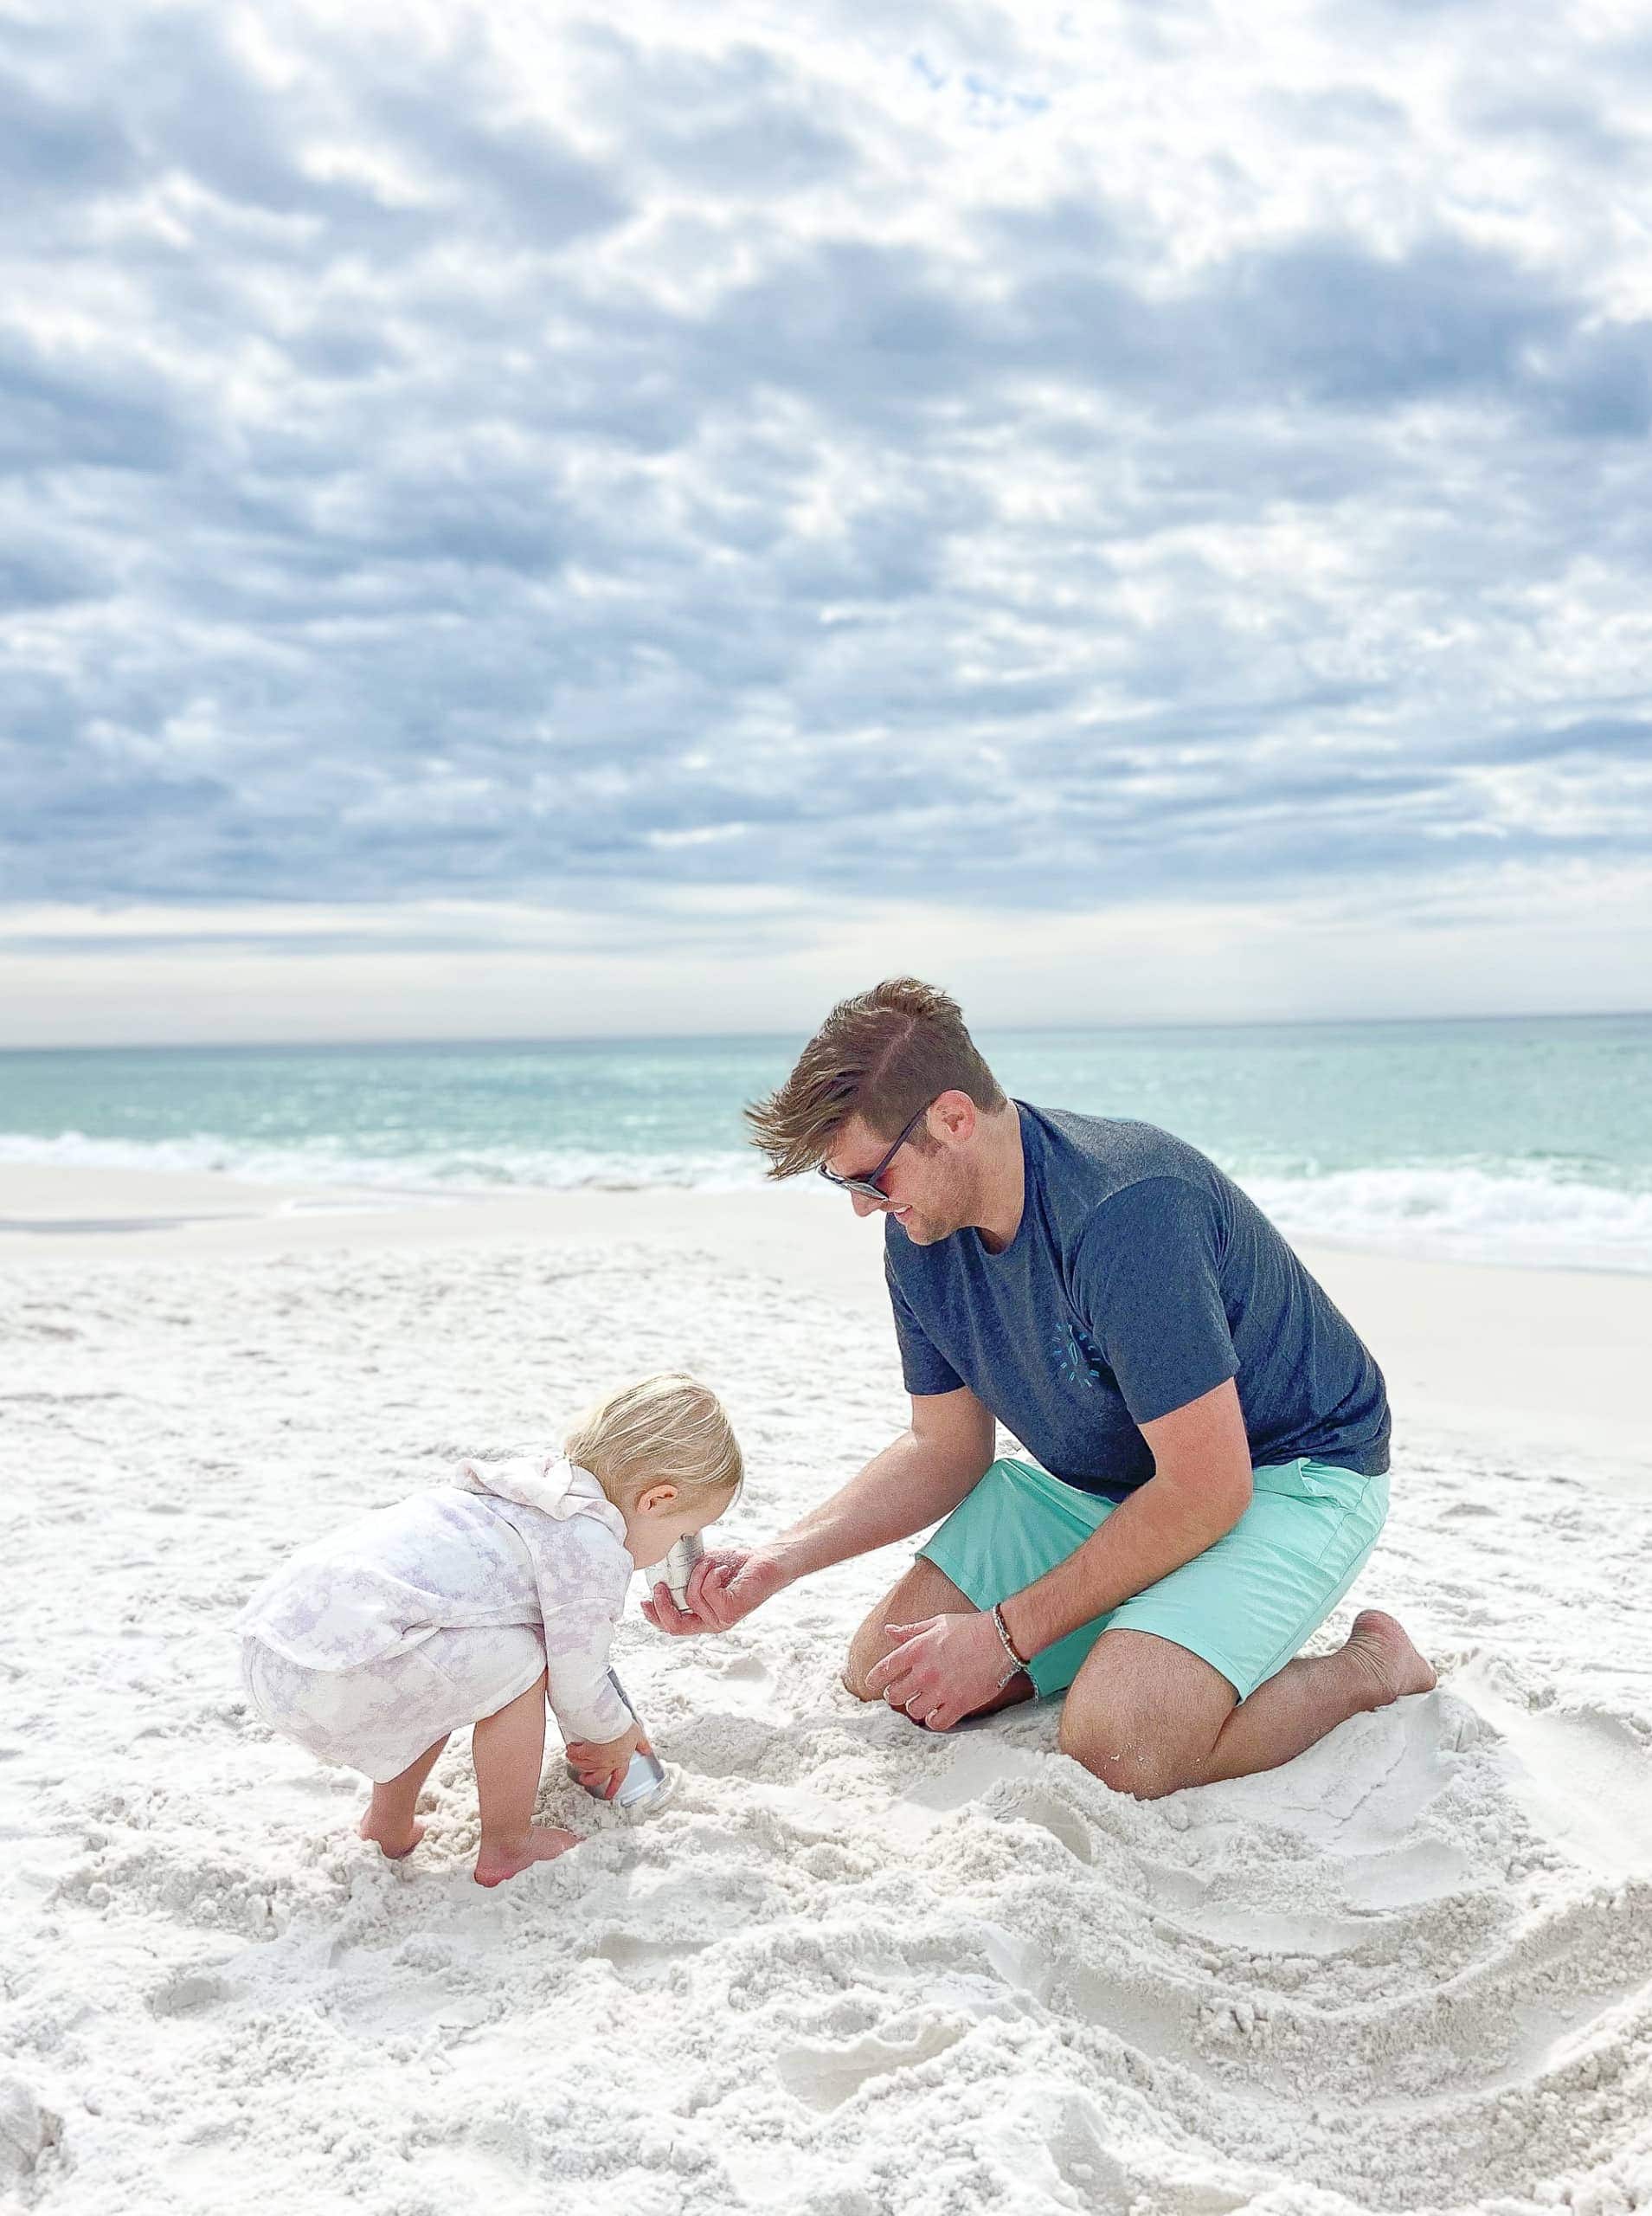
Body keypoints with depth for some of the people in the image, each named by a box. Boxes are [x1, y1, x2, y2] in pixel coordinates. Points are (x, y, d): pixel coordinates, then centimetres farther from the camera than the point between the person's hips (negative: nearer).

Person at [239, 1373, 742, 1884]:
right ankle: (507, 1848, 12)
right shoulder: (595, 1552, -8)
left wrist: (584, 1738, 45)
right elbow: (576, 1684, 1)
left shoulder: (540, 1492, 23)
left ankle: (386, 1826, 40)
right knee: (518, 1664, -3)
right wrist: (618, 1734, 23)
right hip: (335, 1680, -10)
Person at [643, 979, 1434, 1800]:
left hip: (1283, 1470, -7)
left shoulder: (1125, 1209, -34)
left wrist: (1006, 1636, -22)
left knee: (1119, 1740, -30)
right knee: (882, 1671, -3)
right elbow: (947, 1446, 4)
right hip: (1098, 1481, 8)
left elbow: (1205, 1490, -29)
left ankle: (1368, 1666, -2)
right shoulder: (919, 1236, -7)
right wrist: (778, 1560, -10)